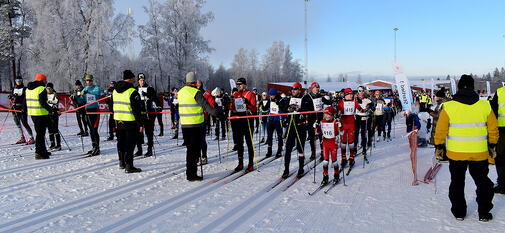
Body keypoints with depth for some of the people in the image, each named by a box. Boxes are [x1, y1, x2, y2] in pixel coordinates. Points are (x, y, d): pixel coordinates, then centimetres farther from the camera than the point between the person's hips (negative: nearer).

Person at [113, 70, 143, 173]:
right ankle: (129, 166, -2)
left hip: (118, 121, 7)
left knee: (121, 142, 18)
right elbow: (136, 109, -16)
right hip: (130, 122, -7)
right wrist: (140, 123, -12)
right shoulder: (132, 92, -15)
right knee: (130, 144, -2)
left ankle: (122, 162, 29)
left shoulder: (115, 90, 10)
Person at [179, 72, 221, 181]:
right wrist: (217, 113, -12)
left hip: (184, 124, 7)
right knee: (195, 149, -1)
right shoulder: (196, 92, -13)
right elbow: (206, 106, -18)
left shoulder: (181, 91, 10)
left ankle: (189, 172, 23)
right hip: (195, 124, -7)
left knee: (189, 148, 16)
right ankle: (191, 174, 0)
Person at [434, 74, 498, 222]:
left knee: (457, 182, 15)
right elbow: (493, 129, 5)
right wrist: (492, 146, 19)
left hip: (456, 153, -1)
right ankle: (484, 213, 23)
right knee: (483, 181, 18)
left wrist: (439, 147, 7)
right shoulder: (485, 106, -4)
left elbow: (441, 130, -5)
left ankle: (459, 212, 22)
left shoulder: (448, 107, -10)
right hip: (479, 153, 1)